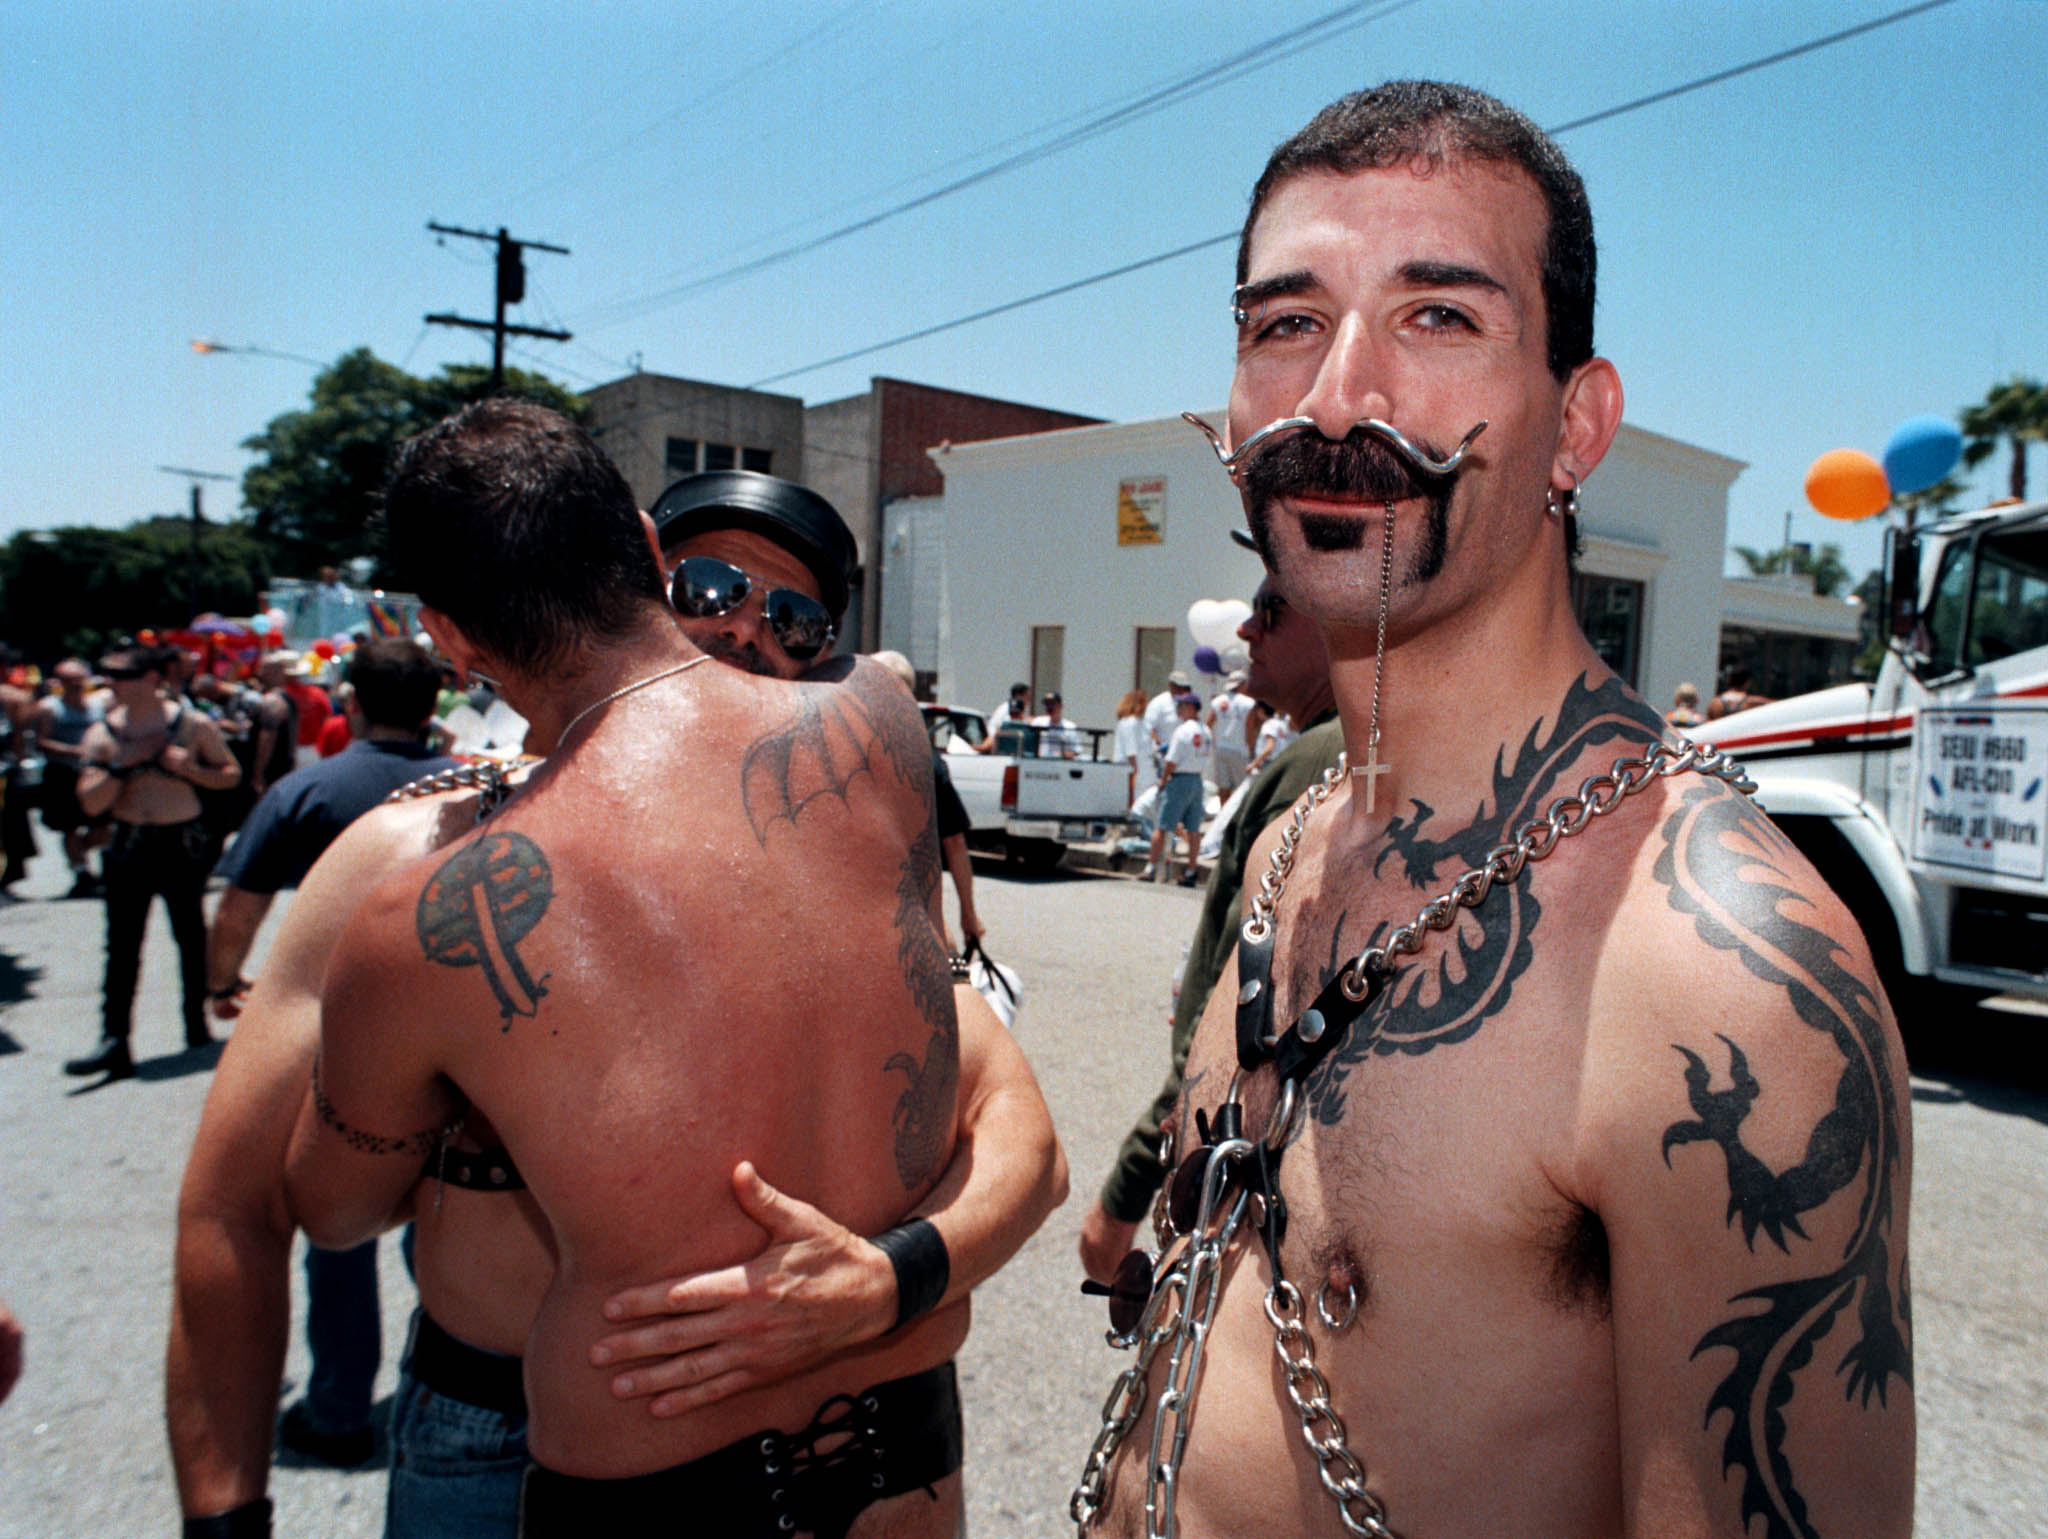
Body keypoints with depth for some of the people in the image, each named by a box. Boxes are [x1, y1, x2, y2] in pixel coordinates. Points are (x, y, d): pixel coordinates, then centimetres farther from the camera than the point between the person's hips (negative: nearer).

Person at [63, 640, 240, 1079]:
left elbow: (231, 774, 6)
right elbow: (90, 803, -4)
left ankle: (197, 1022, 27)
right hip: (128, 846, 1)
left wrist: (189, 768, -11)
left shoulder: (193, 725, -3)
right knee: (122, 947, -2)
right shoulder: (102, 733, 2)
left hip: (183, 845, -1)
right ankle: (114, 1041, 0)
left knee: (191, 938, 10)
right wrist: (121, 766, -17)